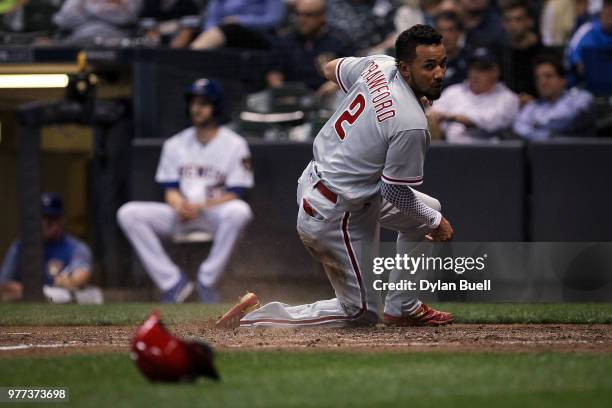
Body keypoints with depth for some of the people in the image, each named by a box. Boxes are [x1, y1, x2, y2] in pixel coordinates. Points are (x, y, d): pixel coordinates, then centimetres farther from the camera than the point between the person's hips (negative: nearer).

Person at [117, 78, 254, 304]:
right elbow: (170, 190, 8)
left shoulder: (235, 145, -2)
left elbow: (237, 195, -8)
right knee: (128, 213, -19)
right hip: (181, 216, 4)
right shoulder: (175, 144, 11)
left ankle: (207, 279, -23)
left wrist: (201, 207, -22)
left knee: (239, 211, -39)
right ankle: (172, 281, -20)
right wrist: (180, 206, -16)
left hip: (216, 212, -4)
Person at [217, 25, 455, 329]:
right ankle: (254, 317, 0)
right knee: (362, 312, 4)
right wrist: (435, 224, 0)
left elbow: (331, 69, 18)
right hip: (334, 215, -10)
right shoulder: (411, 124, -28)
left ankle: (402, 309, 30)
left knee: (430, 210, 23)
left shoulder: (379, 65, -5)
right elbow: (397, 194, -19)